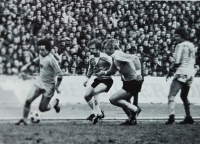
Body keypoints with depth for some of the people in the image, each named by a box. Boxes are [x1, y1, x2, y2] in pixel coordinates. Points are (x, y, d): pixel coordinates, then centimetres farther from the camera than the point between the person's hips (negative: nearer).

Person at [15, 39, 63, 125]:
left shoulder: (51, 59, -24)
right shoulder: (42, 55, -1)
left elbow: (59, 74, -21)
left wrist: (57, 87, -17)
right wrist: (27, 65, 24)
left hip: (48, 87, -6)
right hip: (39, 82, 6)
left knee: (42, 108, 1)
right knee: (28, 100, -9)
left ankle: (55, 102, 30)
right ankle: (24, 119, 5)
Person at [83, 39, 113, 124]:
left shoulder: (105, 58, -19)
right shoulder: (91, 58, 2)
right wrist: (87, 78, 11)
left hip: (106, 80, -8)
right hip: (98, 79, 8)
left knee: (95, 91, -30)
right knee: (87, 96, 4)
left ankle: (96, 112, -25)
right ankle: (99, 112, 17)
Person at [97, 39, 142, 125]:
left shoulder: (118, 56, -18)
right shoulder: (115, 57, 10)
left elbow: (134, 58, -26)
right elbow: (112, 71, 24)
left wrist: (137, 72, -26)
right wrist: (104, 73, 6)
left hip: (133, 83, -10)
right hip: (128, 82, 10)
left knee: (113, 100, -9)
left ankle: (134, 109, -2)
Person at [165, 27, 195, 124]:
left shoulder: (180, 46, -7)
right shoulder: (191, 45, 15)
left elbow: (177, 62, -13)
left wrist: (170, 71, 1)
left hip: (182, 73, -8)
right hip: (191, 73, 8)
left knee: (171, 95, -14)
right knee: (184, 96, 23)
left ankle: (172, 115, -33)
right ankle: (188, 117, 22)